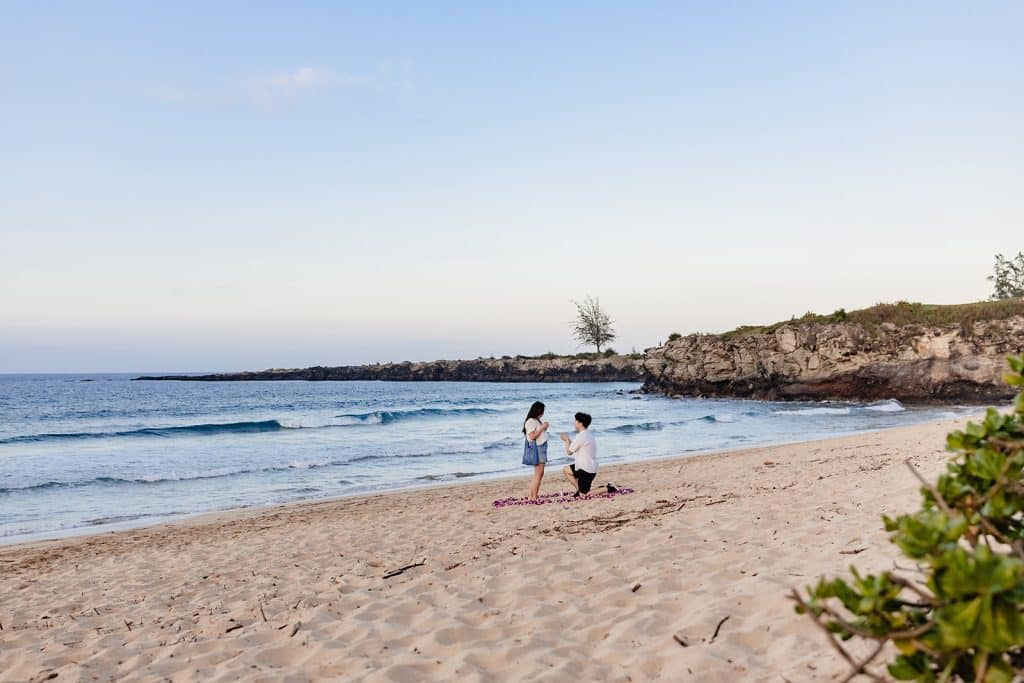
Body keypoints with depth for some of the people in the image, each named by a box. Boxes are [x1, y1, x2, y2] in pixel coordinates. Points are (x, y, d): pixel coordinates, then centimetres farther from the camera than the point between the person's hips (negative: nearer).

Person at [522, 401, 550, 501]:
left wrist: (545, 427, 7)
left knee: (540, 473, 8)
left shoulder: (536, 421, 16)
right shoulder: (530, 421, -13)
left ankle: (534, 495, 9)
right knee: (538, 473, -10)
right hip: (536, 448, -10)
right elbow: (532, 436, -20)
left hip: (541, 447, 10)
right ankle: (533, 497, -8)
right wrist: (542, 428, -15)